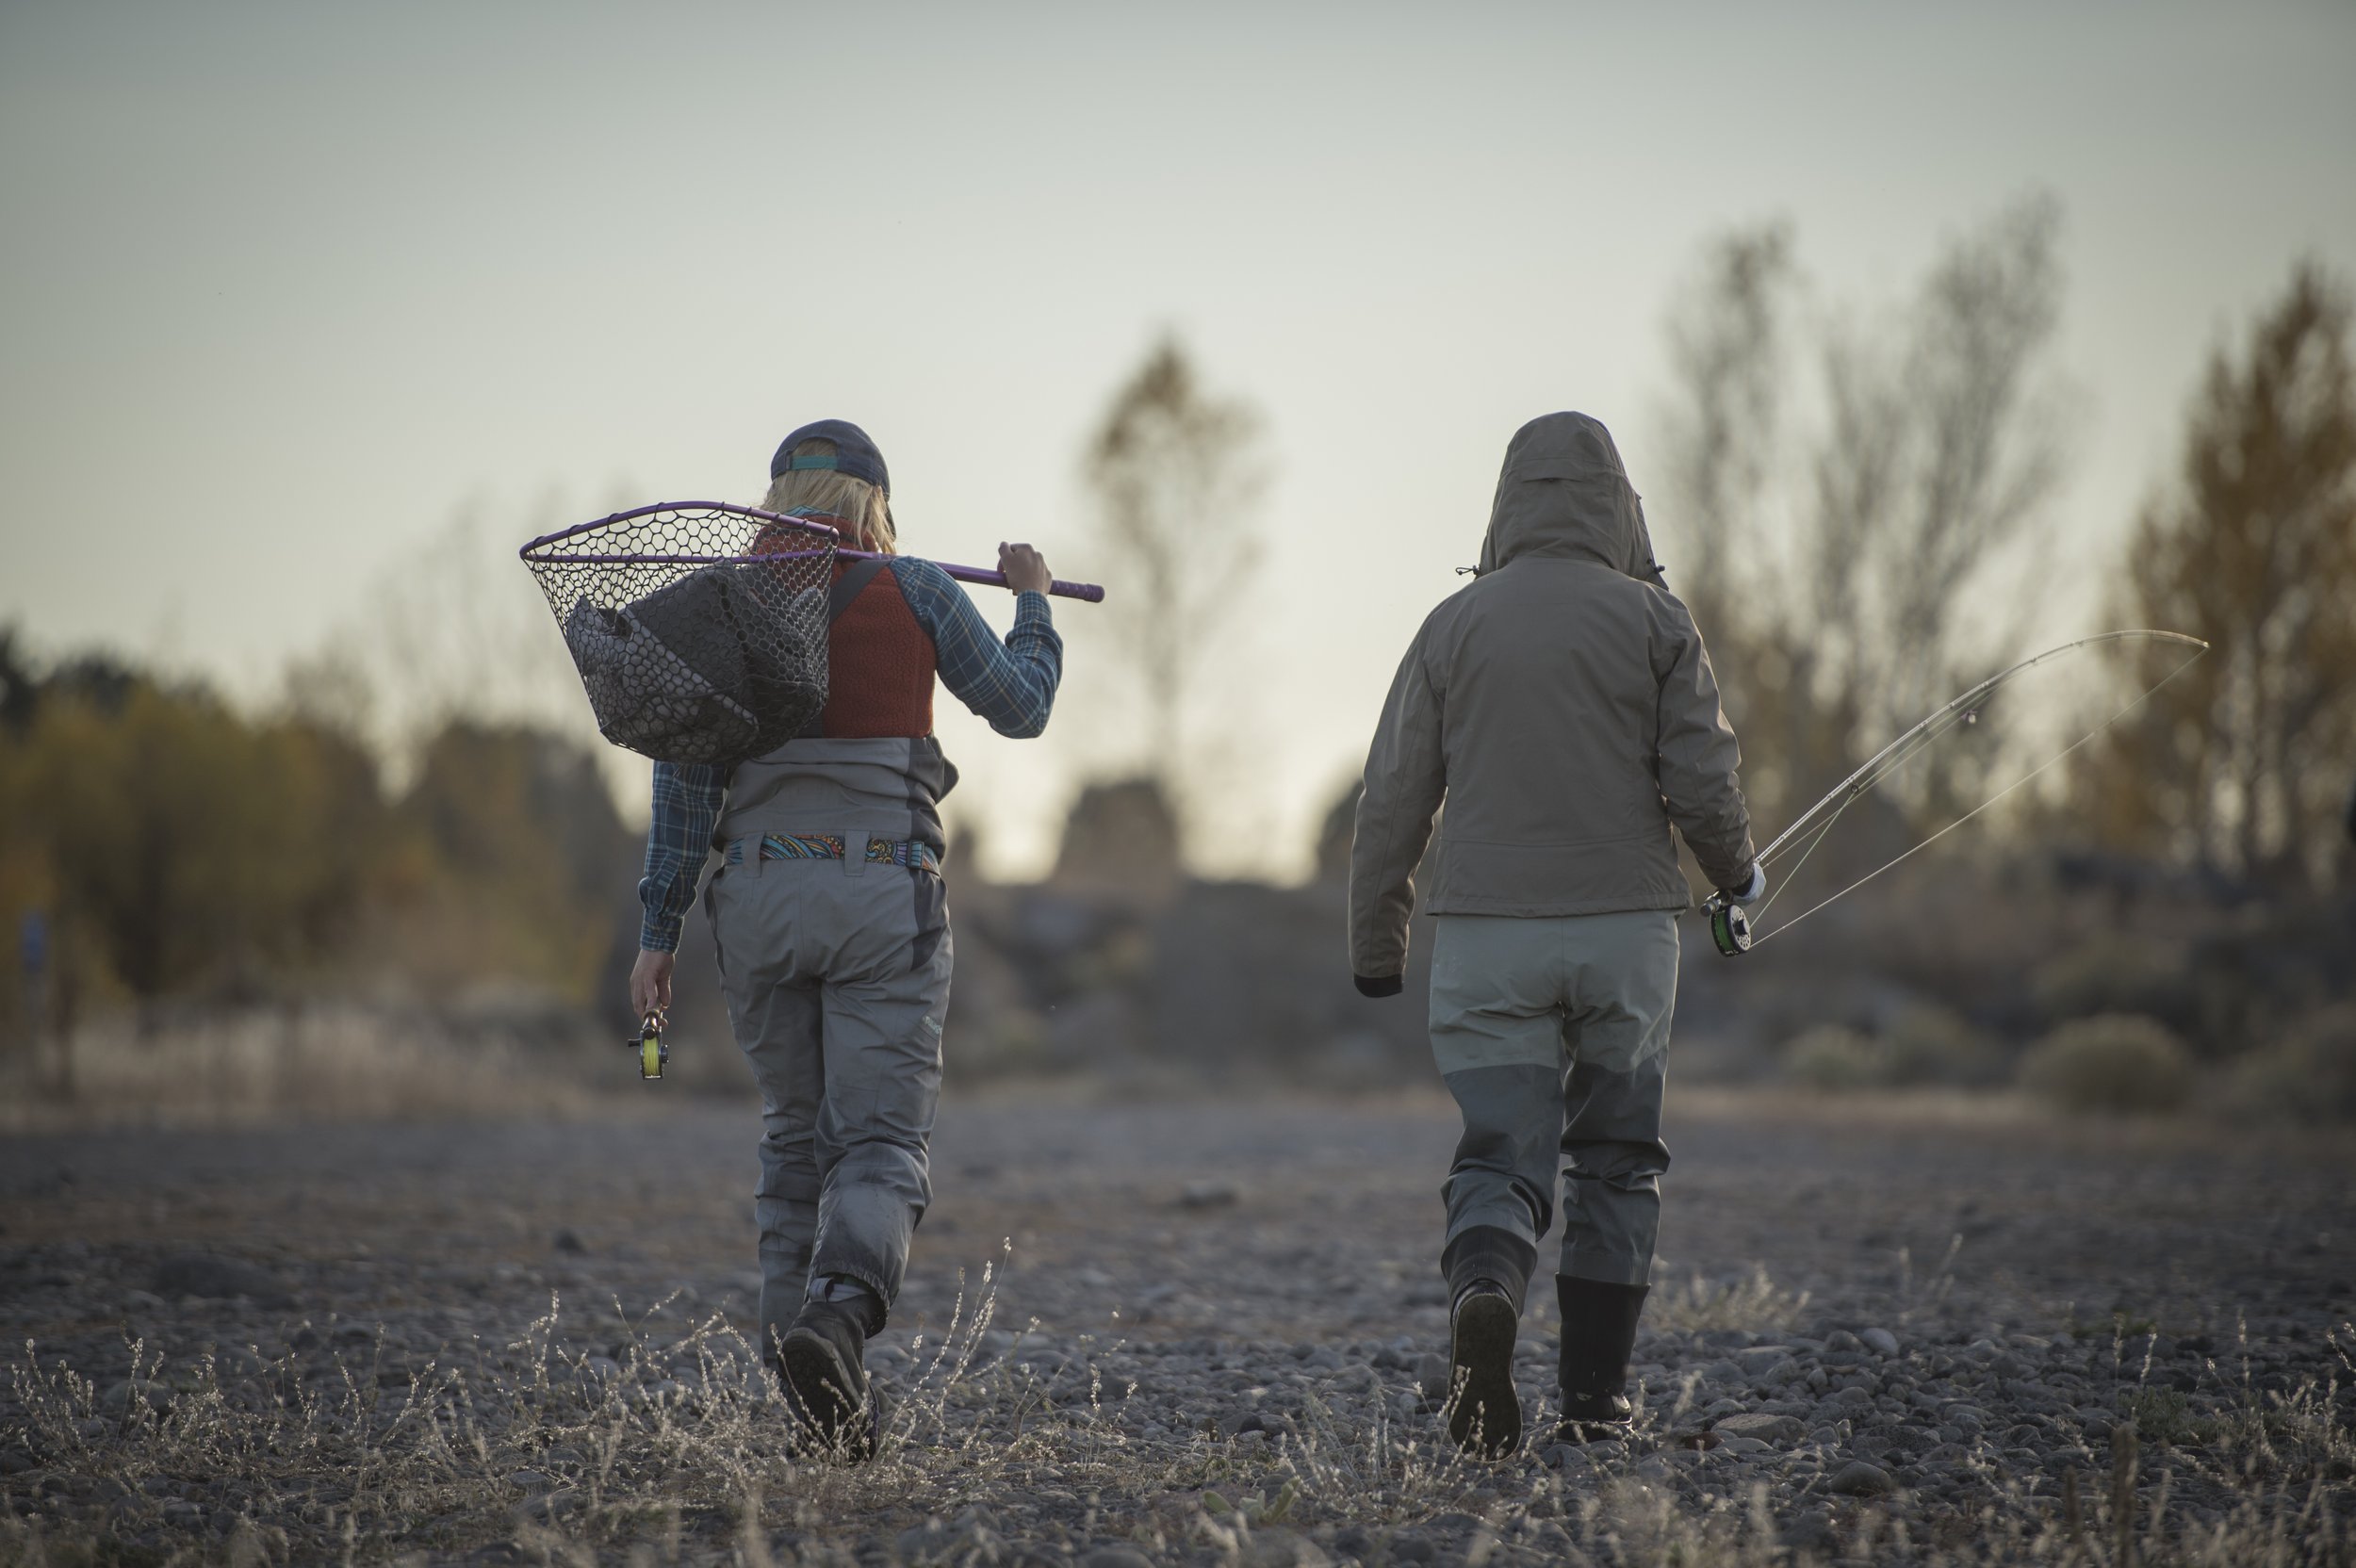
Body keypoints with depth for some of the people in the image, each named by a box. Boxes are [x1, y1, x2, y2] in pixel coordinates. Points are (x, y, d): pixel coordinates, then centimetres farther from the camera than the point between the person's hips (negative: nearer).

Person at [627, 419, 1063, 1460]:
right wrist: (1033, 602, 30)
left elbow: (686, 774, 2)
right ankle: (836, 1317, -32)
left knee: (794, 1142, 14)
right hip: (883, 893, -3)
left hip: (760, 896, 3)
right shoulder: (914, 592, 2)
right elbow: (1020, 707, 13)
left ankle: (818, 1412, 11)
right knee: (881, 1144, -3)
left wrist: (658, 930, 3)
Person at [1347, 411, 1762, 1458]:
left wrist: (1376, 950, 13)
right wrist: (1739, 872, 16)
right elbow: (1700, 781, -5)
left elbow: (1392, 803, 4)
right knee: (1616, 1162, 12)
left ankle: (1482, 1298, -29)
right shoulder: (1653, 619, 1)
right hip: (1625, 928, 0)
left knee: (1501, 1157, 2)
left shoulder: (1454, 625, 4)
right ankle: (1594, 1400, 13)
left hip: (1485, 938, 0)